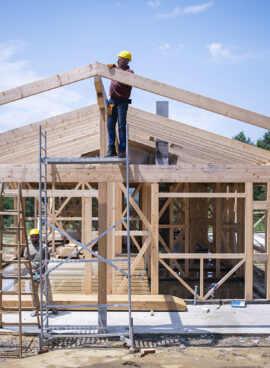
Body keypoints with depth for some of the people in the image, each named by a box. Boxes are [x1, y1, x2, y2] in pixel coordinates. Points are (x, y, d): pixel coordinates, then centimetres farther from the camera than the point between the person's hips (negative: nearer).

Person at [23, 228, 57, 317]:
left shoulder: (43, 246, 3)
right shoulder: (28, 248, 6)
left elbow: (47, 258, 2)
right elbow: (25, 261, 5)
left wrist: (43, 266, -14)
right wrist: (30, 269, -10)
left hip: (43, 272, -1)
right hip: (33, 273, 1)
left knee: (47, 290, -3)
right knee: (33, 291, 5)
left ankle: (51, 306, 16)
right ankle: (36, 308, 19)